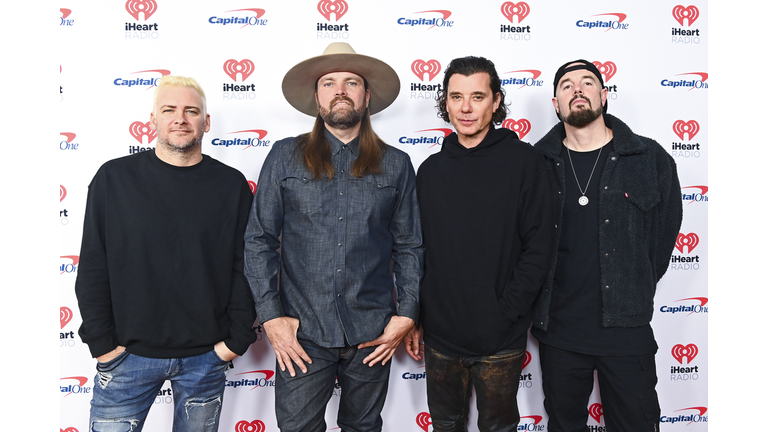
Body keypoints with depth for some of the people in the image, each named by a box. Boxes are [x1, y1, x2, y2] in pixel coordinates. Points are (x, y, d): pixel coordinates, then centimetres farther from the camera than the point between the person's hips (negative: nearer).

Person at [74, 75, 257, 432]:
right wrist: (101, 342, -4)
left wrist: (237, 339, -3)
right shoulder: (114, 178, -1)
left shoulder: (232, 185, 0)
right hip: (128, 353, 0)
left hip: (207, 356, 1)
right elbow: (93, 268, 0)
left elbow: (245, 267, 1)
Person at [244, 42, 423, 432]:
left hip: (372, 334, 2)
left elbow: (409, 246, 8)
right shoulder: (285, 157, 2)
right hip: (302, 333, -1)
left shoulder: (395, 165, 5)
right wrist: (271, 316, -5)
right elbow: (259, 241, 1)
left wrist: (406, 314, 0)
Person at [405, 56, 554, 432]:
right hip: (440, 334, 3)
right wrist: (413, 319, 7)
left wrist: (506, 312, -14)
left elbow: (538, 246, -9)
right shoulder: (432, 169, 5)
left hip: (501, 340, -3)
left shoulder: (523, 162, -6)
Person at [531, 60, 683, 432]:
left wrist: (635, 296, 8)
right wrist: (538, 301, 5)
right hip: (557, 331, 1)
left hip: (626, 331, 0)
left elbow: (664, 234, 7)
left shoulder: (651, 160, -2)